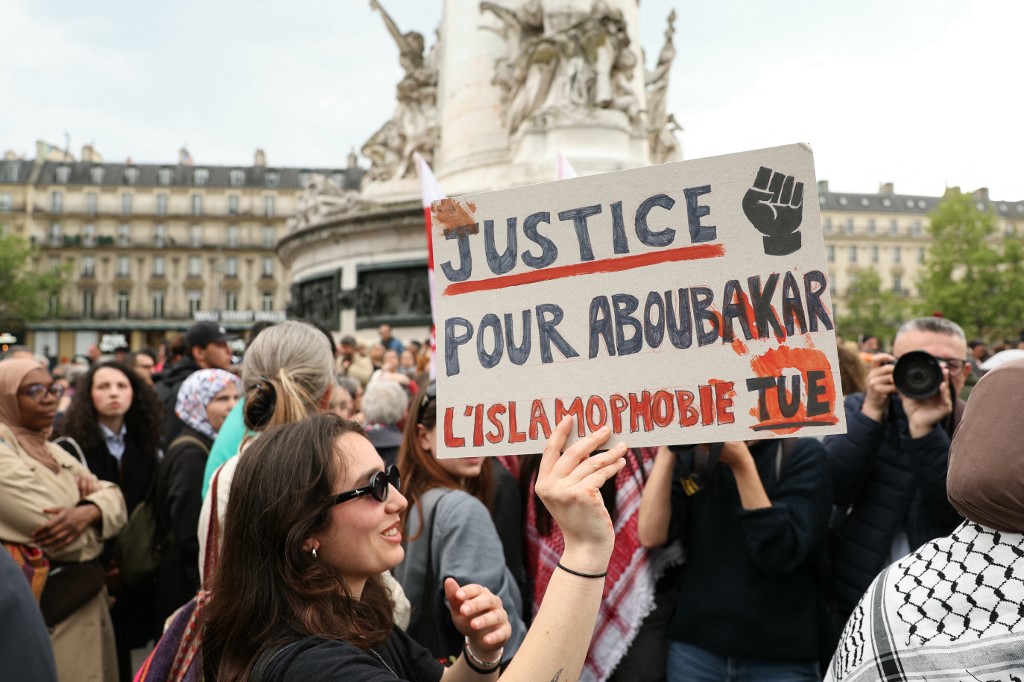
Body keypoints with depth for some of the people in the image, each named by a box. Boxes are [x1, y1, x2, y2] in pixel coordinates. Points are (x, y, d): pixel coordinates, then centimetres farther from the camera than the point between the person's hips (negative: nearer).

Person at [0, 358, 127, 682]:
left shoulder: (52, 450, 12)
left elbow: (114, 498, 3)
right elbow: (62, 540, -22)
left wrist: (88, 512, -19)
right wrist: (85, 497, -2)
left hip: (87, 598, 7)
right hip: (48, 611, -7)